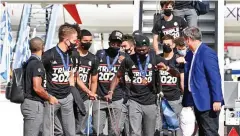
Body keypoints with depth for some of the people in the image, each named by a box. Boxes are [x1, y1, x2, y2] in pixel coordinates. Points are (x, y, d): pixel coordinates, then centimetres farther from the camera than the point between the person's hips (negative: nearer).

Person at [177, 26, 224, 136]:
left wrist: (217, 100, -22)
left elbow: (215, 78, -19)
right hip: (198, 101, 9)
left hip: (208, 102, -9)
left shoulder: (207, 53, -16)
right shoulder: (191, 54, 11)